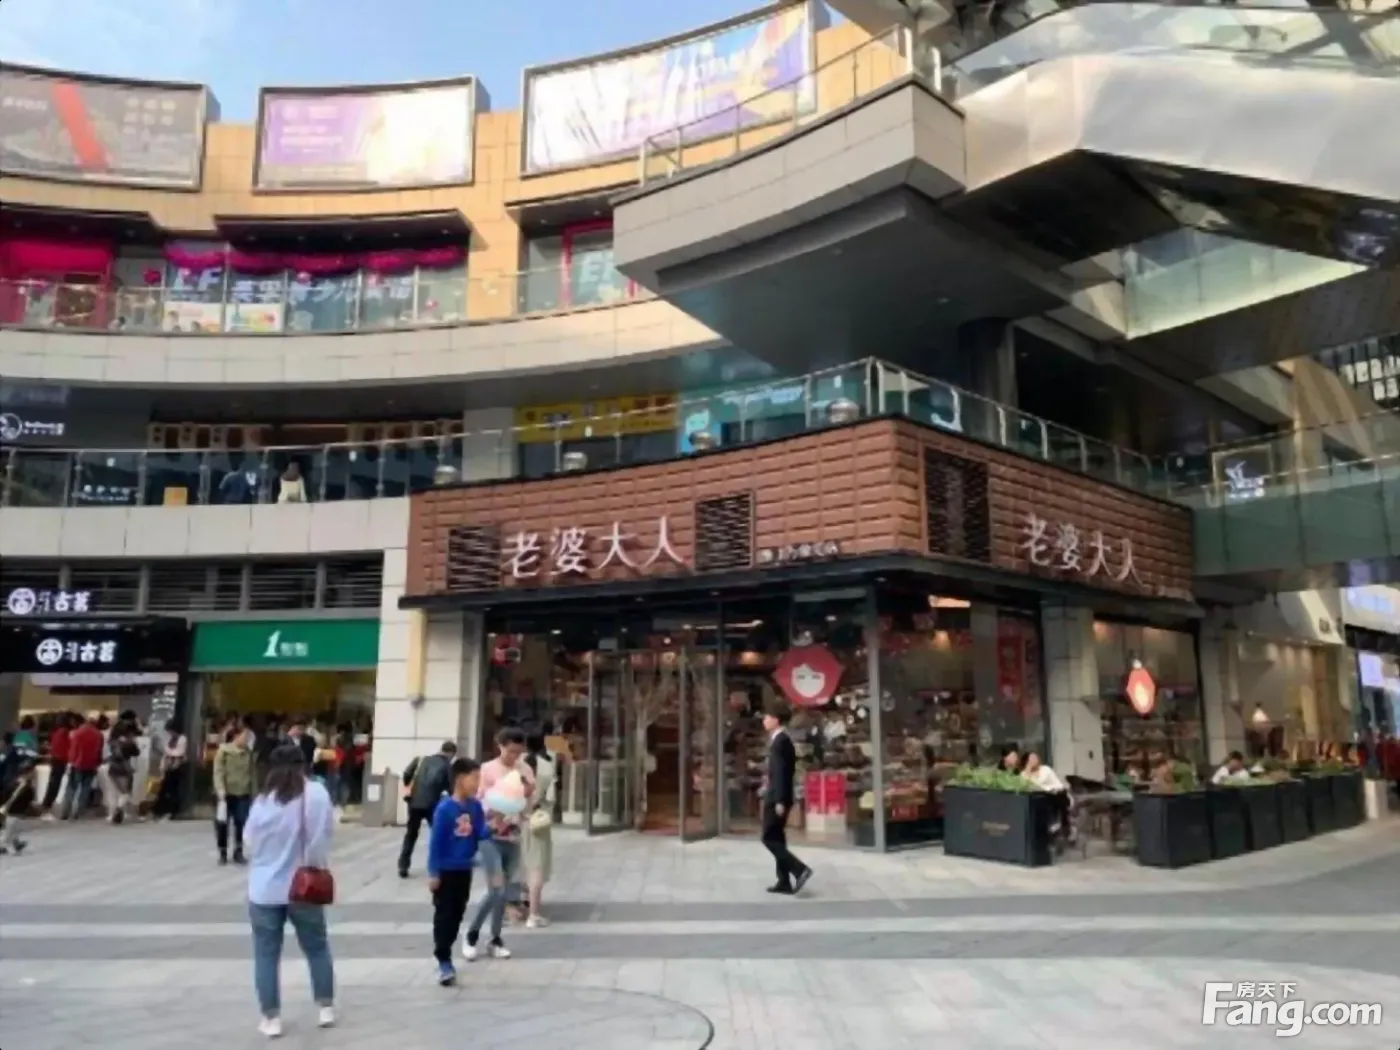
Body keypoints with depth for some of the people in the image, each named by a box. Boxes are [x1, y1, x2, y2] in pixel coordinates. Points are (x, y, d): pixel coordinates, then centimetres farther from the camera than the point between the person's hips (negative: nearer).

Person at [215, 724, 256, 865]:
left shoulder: (249, 753, 2)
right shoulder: (223, 751, -9)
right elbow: (218, 772, -10)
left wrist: (253, 792, 8)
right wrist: (221, 790, -18)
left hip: (243, 793, 3)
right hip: (227, 793, -3)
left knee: (242, 823, 5)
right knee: (222, 823, 5)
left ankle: (238, 852, 17)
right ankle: (223, 853, 19)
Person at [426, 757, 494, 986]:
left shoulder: (476, 806, -1)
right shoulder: (445, 808, -18)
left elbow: (481, 834, -2)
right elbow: (435, 842, -16)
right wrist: (433, 873, -15)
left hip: (465, 870, 6)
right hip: (446, 871, -6)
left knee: (457, 914, 15)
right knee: (444, 915, 0)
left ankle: (444, 951, 30)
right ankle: (444, 962, 5)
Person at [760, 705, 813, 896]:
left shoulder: (779, 740, -16)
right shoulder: (783, 739, 13)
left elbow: (782, 772, -22)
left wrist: (779, 801, -24)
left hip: (777, 798, -10)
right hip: (777, 796, 10)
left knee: (769, 838, -7)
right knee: (777, 838, 11)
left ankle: (799, 869, -11)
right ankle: (784, 881, 13)